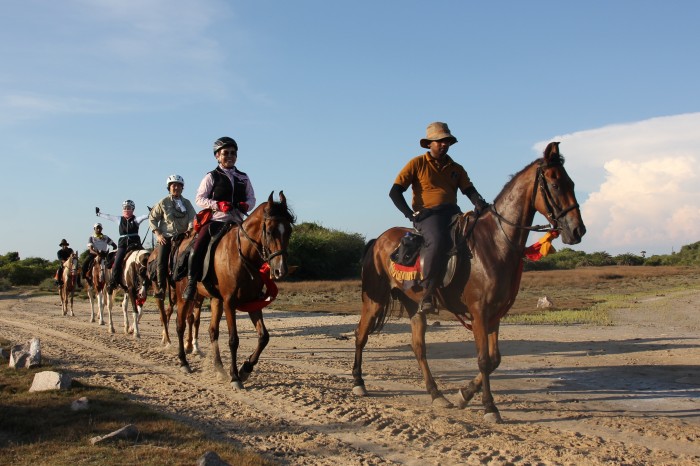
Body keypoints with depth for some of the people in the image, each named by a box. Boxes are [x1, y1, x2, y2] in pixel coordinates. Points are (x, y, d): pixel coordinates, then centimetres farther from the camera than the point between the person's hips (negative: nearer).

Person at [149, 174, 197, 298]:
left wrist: (190, 229, -18)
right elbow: (152, 218, 7)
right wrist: (157, 234, -3)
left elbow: (193, 217, 2)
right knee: (161, 262, -13)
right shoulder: (163, 203, 5)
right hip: (165, 237, -1)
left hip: (182, 236, 1)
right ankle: (161, 287, -6)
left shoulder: (186, 203, 12)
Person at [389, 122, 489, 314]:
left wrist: (479, 203, -14)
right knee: (437, 241, -36)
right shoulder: (417, 164, 7)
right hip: (427, 214, -5)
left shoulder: (456, 168, 21)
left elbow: (469, 190, 8)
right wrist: (410, 214, -11)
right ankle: (426, 294, -33)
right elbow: (395, 192, 1)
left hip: (452, 213, 5)